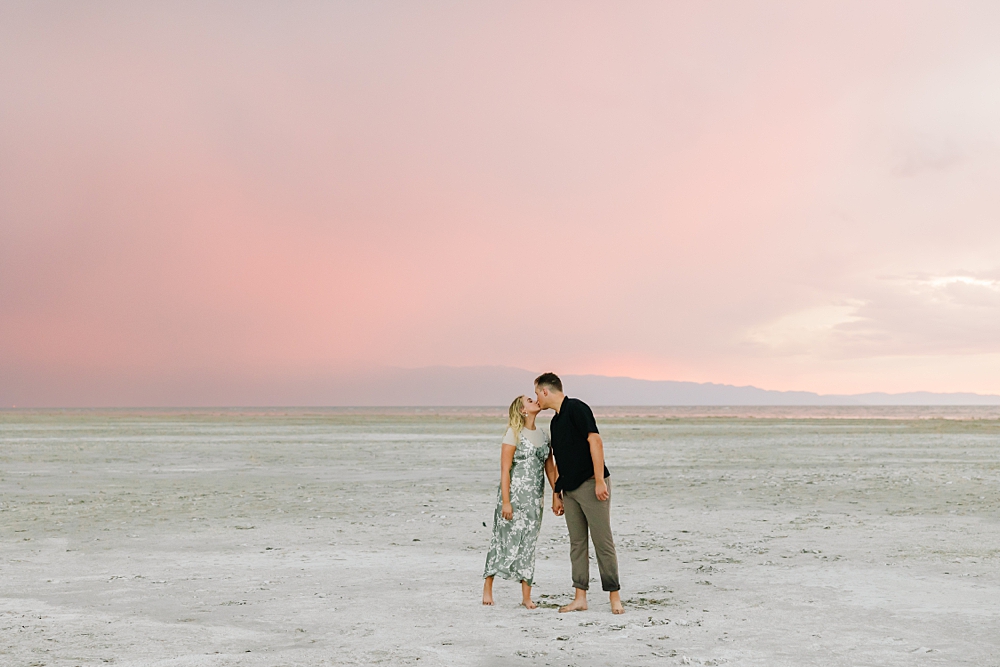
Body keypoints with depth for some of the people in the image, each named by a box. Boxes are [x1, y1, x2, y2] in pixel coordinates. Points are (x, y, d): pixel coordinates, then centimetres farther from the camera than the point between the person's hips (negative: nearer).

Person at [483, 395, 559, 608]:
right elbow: (505, 470, -11)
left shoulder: (544, 435, 11)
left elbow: (550, 468, 15)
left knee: (528, 544, 5)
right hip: (514, 495, -5)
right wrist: (505, 501, -16)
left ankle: (526, 596, 7)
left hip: (534, 498, 5)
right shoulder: (514, 434, -7)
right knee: (505, 540, 0)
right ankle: (487, 586, 17)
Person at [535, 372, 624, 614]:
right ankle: (580, 598, 8)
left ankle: (614, 596, -1)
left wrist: (599, 481, -21)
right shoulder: (555, 421, 19)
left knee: (603, 540, -6)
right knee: (577, 542, 7)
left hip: (591, 484, -9)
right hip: (570, 489, 9)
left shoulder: (576, 408, -8)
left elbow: (595, 441, -16)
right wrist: (556, 494, 22)